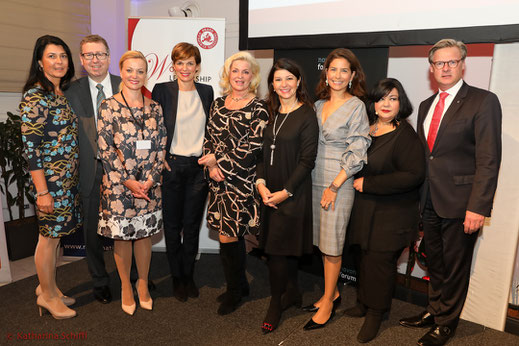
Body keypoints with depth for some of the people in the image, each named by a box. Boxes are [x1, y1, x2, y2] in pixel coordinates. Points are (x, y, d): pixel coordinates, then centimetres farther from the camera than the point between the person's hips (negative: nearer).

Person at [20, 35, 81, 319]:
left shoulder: (63, 93, 11)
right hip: (50, 179, -8)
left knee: (55, 234, 17)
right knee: (49, 237, 6)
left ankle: (47, 287, 33)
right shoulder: (35, 97, -14)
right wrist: (42, 191, -18)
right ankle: (48, 295, 23)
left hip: (68, 178, 8)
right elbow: (30, 147, -17)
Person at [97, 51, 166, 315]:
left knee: (145, 233, 12)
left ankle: (143, 284, 31)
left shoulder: (154, 108, 5)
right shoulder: (108, 107, -4)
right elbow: (105, 150, -8)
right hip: (118, 185, -2)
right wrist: (129, 182, -12)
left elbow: (161, 147, 4)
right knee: (122, 236, 9)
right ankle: (126, 288, 28)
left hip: (150, 185, 3)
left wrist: (150, 179, -7)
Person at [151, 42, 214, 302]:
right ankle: (177, 277, 25)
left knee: (192, 225, 10)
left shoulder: (206, 92, 7)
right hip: (171, 166, -2)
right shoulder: (162, 90, -2)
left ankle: (188, 276, 26)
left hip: (199, 167, 2)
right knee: (172, 225, 8)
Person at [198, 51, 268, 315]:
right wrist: (211, 167, -4)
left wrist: (219, 162, -9)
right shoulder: (218, 103, 12)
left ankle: (234, 291, 21)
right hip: (218, 178, 5)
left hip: (241, 180, -5)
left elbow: (253, 148, -12)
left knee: (228, 236, -2)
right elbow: (209, 138, 12)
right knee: (232, 235, 13)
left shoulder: (258, 108, -6)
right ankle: (240, 285, 32)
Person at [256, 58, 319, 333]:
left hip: (293, 192, -5)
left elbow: (307, 160, -11)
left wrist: (286, 192, -14)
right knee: (286, 247, 14)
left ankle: (275, 304, 16)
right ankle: (292, 292, 33)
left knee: (279, 249, -2)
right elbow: (262, 152, 9)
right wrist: (261, 184, -5)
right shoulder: (270, 114, 10)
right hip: (269, 192, 5)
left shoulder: (306, 115, -7)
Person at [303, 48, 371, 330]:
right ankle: (332, 292, 30)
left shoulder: (356, 106, -6)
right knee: (322, 240, 13)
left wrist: (334, 185, -15)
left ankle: (328, 303, 18)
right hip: (314, 180, 6)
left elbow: (357, 152, -11)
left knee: (332, 244, 2)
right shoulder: (318, 104, 11)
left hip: (339, 182, -6)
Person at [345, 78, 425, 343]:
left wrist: (368, 183, -20)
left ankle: (375, 314, 23)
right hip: (366, 209, 6)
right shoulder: (366, 130, 6)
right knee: (367, 257, 15)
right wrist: (356, 182, 4)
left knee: (381, 261, 4)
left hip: (392, 213, -6)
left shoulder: (405, 135, -14)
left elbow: (414, 175, -22)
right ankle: (364, 304, 33)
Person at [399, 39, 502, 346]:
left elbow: (488, 159, -14)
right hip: (430, 202, 6)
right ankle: (434, 311, 39)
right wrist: (419, 195, 8)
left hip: (460, 203, -6)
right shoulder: (426, 106, 13)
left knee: (455, 267, 9)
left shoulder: (483, 101, -8)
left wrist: (478, 206, -20)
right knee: (435, 263, 19)